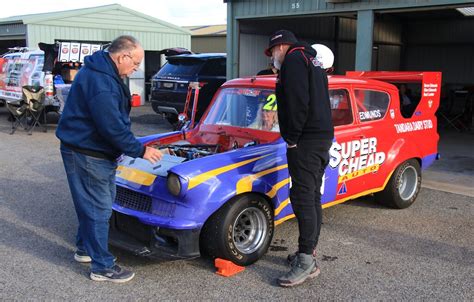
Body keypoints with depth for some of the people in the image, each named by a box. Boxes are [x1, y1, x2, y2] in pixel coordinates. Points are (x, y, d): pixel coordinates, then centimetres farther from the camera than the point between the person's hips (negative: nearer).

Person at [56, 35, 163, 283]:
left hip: (96, 151, 10)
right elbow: (112, 127, -26)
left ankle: (85, 248, 37)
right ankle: (102, 267, 9)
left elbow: (115, 119, 18)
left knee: (93, 203, 21)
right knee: (99, 207, -2)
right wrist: (140, 151, -17)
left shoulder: (100, 71, 10)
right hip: (86, 154, -10)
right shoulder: (100, 82, -25)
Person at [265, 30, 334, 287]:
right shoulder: (311, 60, 24)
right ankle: (308, 252, 20)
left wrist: (292, 138, -13)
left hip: (306, 141, -10)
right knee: (313, 198, 12)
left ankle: (306, 262, -8)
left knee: (303, 198, -10)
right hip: (323, 137, 10)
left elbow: (297, 103, -20)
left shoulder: (293, 60, -7)